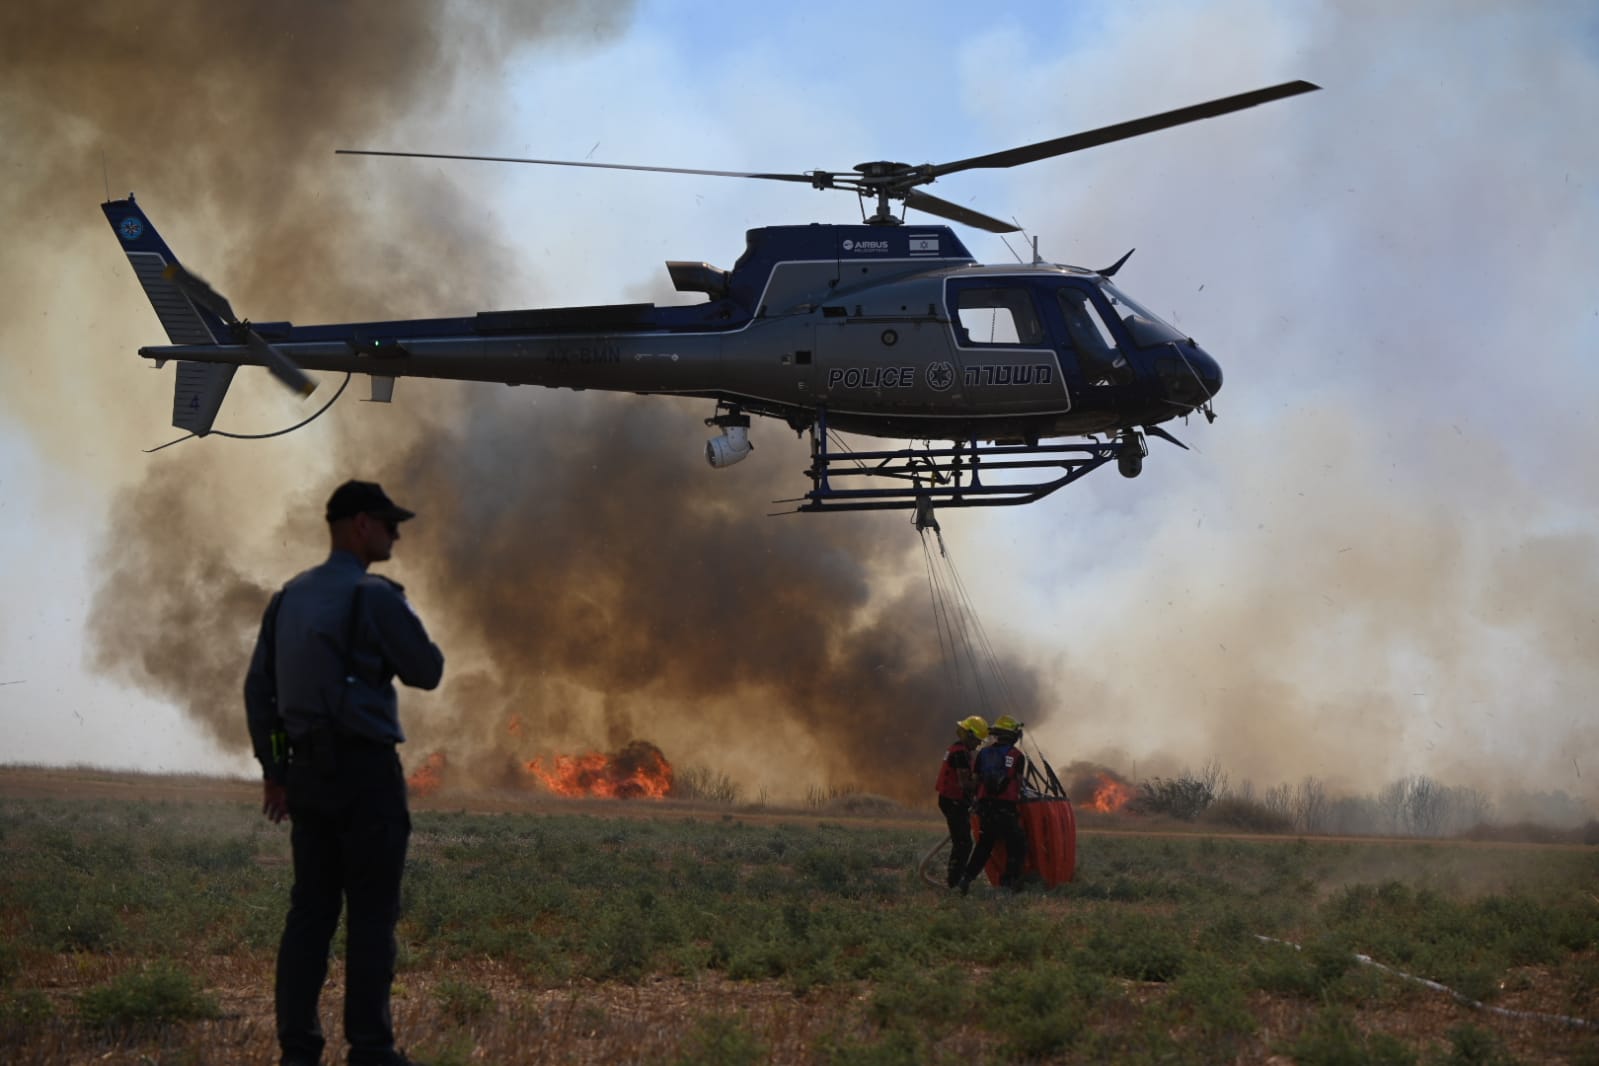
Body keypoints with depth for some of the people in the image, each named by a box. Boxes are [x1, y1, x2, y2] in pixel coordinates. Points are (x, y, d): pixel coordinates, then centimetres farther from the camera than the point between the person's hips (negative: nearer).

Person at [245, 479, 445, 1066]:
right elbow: (427, 672, -5)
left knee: (312, 909, 8)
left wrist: (273, 770, 18)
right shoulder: (376, 597, -12)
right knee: (372, 913, -2)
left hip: (310, 771, 7)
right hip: (366, 772, -7)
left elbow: (258, 689, 13)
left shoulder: (289, 598, 12)